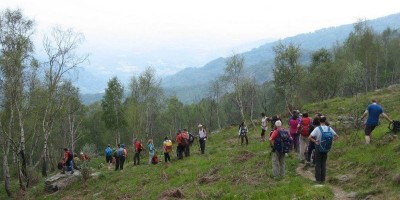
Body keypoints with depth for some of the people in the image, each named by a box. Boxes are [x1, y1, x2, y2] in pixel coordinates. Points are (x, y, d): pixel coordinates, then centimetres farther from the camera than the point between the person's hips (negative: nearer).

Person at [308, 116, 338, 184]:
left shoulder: (317, 128, -16)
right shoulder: (329, 128, -5)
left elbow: (309, 137, -23)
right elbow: (336, 136, 6)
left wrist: (315, 141, -11)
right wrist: (330, 140, 3)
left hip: (318, 148, -3)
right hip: (326, 149, 3)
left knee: (318, 164, 7)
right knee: (324, 163, 15)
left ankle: (318, 179, 8)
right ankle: (323, 179, 18)